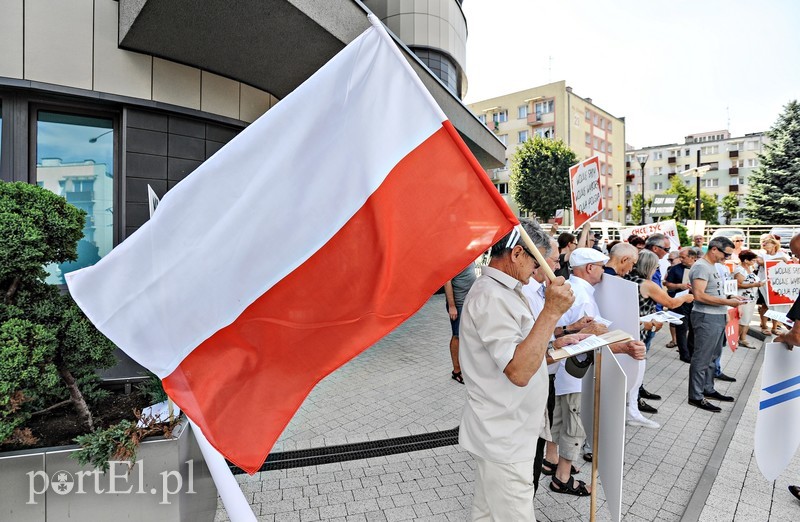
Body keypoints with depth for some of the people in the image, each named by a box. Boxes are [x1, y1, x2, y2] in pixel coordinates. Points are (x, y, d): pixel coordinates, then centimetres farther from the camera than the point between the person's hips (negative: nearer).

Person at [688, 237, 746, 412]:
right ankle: (696, 396, 6)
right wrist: (727, 302, -19)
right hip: (706, 318, -10)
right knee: (701, 359, -3)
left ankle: (708, 389, 31)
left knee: (712, 357, 18)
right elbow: (699, 295, -23)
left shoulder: (712, 266, 16)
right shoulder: (701, 267, -15)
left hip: (718, 317, 10)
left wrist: (729, 297, 9)